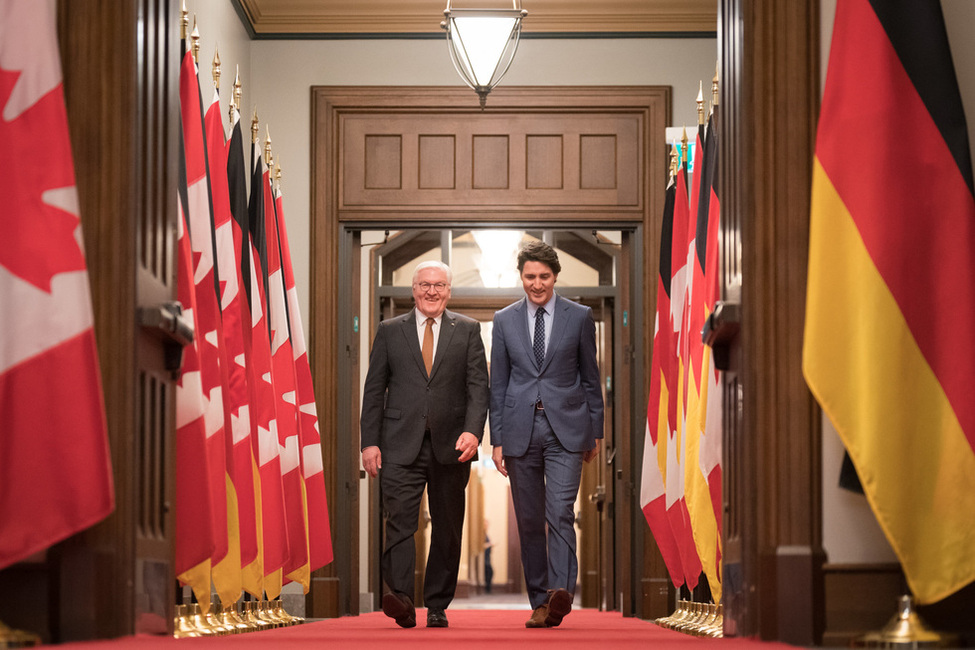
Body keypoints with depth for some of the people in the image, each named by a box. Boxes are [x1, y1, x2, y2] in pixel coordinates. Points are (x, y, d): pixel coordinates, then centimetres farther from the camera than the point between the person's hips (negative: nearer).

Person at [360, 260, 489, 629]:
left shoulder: (467, 331, 9)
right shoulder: (390, 331, 11)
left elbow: (478, 386, 2)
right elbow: (374, 390, 9)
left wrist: (473, 431, -14)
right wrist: (370, 441, -1)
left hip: (451, 446, 1)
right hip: (402, 446, -1)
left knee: (447, 529, 4)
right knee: (400, 520, -15)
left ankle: (437, 606, 12)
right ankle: (401, 598, -25)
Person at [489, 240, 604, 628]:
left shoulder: (579, 317, 4)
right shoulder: (505, 321, 7)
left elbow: (590, 377, 9)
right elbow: (497, 384, 9)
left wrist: (595, 431, 8)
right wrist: (497, 439, 4)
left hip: (565, 428, -2)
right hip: (520, 430, 2)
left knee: (560, 512, -16)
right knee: (529, 520, 4)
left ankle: (561, 591, -26)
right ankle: (540, 602, 11)